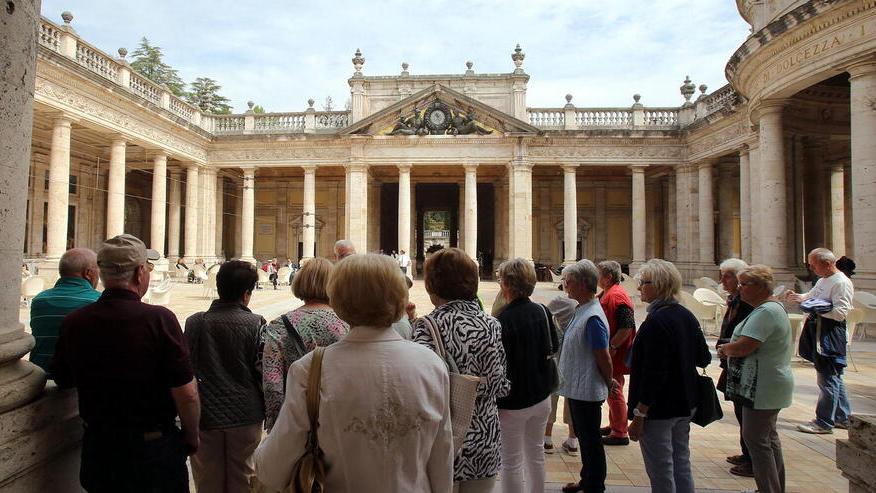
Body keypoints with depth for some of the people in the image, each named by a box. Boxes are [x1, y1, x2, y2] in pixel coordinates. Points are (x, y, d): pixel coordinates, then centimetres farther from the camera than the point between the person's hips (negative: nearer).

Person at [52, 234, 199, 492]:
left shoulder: (73, 322, -9)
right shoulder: (160, 319, -22)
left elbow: (63, 381, 8)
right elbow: (186, 394, -21)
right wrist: (191, 437, -5)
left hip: (97, 446, 4)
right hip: (155, 448, -4)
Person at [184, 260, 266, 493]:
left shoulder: (194, 322, -6)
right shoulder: (255, 324, -11)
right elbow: (263, 371, -8)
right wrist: (268, 412, 7)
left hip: (204, 415, 2)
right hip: (245, 416, -1)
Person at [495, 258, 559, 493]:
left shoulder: (503, 320, -23)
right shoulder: (542, 311, -5)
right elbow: (553, 347, 8)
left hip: (514, 402, -6)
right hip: (541, 396, 6)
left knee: (512, 463, 8)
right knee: (536, 452, 23)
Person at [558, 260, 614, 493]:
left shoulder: (592, 318, -24)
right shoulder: (582, 310, 7)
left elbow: (604, 358, -21)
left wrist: (609, 382, -6)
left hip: (587, 391, -10)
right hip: (577, 388, 10)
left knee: (591, 440, 6)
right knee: (584, 437, 21)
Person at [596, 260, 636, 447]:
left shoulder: (617, 296, -20)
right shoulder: (607, 294, 12)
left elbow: (627, 327, -26)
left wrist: (612, 347, -22)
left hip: (615, 354, -10)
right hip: (608, 354, 10)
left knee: (614, 392, -1)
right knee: (611, 391, 20)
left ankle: (620, 433, 10)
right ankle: (613, 426, 33)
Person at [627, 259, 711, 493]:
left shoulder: (656, 322, -21)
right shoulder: (687, 316, 4)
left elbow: (653, 374, -23)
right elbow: (704, 359, 14)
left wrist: (639, 415, -19)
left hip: (659, 410, -9)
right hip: (685, 405, 9)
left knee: (661, 473, 3)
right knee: (681, 465, 18)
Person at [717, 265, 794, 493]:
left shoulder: (765, 312, -21)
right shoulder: (773, 307, 14)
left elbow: (743, 347, -27)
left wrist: (724, 349, -7)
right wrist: (730, 348, 1)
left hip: (763, 387, -11)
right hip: (769, 385, 11)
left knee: (756, 439, -4)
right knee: (768, 436, 20)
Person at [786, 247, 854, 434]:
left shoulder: (842, 283, -16)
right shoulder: (823, 280, 13)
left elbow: (840, 313, -22)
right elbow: (810, 296, 24)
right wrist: (797, 297, 4)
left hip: (830, 337, -10)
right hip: (819, 336, 10)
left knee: (828, 380, -1)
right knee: (834, 378, 19)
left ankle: (824, 422, 7)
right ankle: (843, 418, 31)